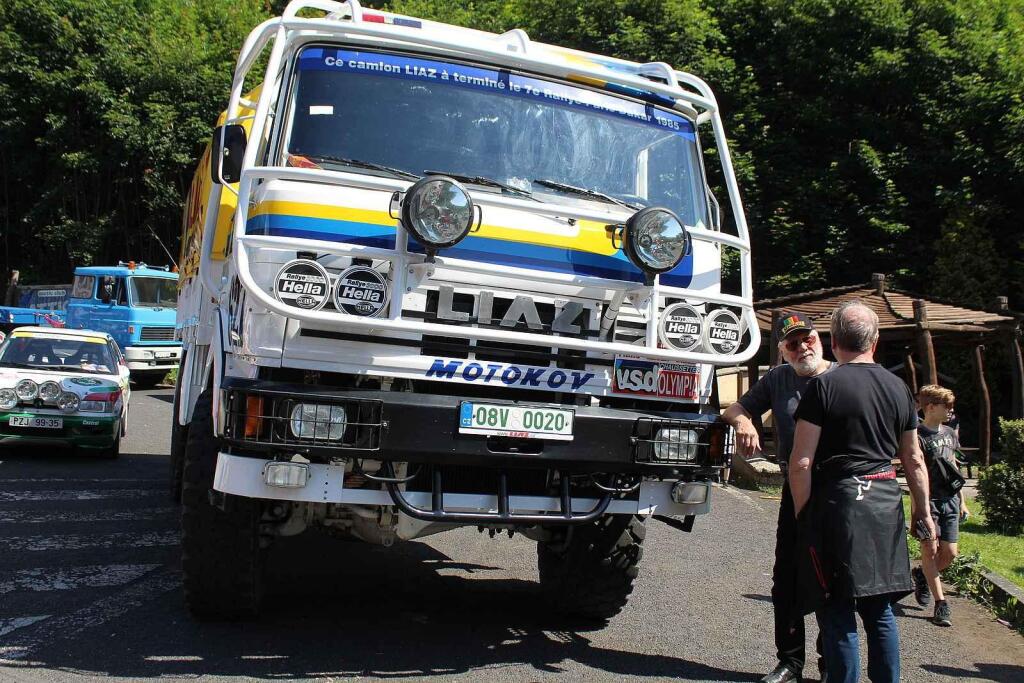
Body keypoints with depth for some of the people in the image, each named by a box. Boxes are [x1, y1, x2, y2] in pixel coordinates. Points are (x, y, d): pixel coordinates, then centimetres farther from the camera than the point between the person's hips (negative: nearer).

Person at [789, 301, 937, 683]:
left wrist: (802, 515, -3)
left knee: (837, 611, 2)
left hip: (838, 502, -5)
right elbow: (914, 461, 12)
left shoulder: (823, 387, -8)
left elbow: (801, 462, -12)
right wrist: (923, 515, 19)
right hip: (886, 506, 6)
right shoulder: (898, 388, 8)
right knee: (879, 609, 17)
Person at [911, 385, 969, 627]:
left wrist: (962, 501, 18)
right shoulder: (919, 436, -10)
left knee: (950, 553, 5)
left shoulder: (949, 433, 13)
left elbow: (954, 468, 20)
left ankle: (921, 574, 33)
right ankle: (941, 604, 3)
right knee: (930, 549, -3)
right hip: (929, 500, -6)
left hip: (950, 500, 7)